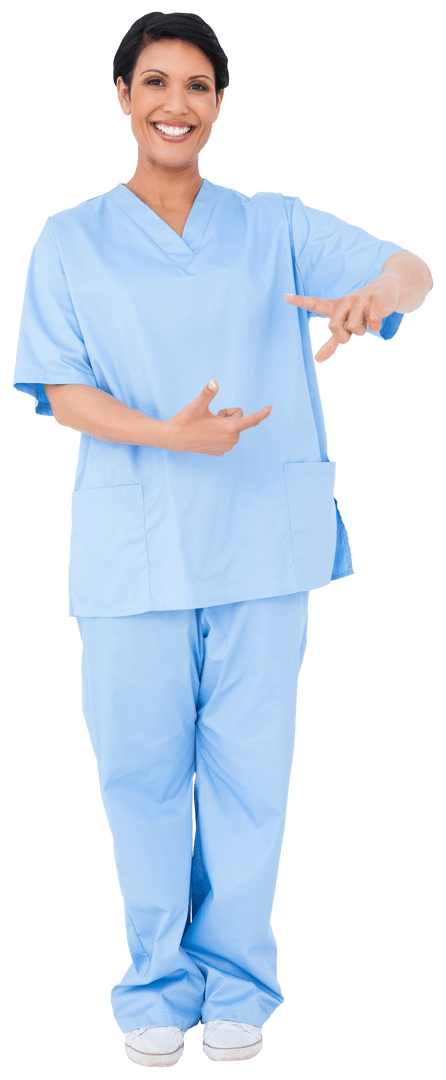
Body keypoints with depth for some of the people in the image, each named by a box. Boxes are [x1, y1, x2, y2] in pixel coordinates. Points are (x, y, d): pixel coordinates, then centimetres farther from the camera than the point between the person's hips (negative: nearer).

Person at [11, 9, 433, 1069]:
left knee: (249, 765, 5)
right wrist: (168, 434, -19)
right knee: (141, 767, 4)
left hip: (262, 542, 1)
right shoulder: (70, 240, 6)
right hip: (132, 551, 0)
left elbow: (411, 268, -2)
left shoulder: (274, 226, 7)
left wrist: (382, 289, -28)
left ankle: (237, 980, 21)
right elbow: (62, 391, -1)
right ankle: (161, 979, 22)